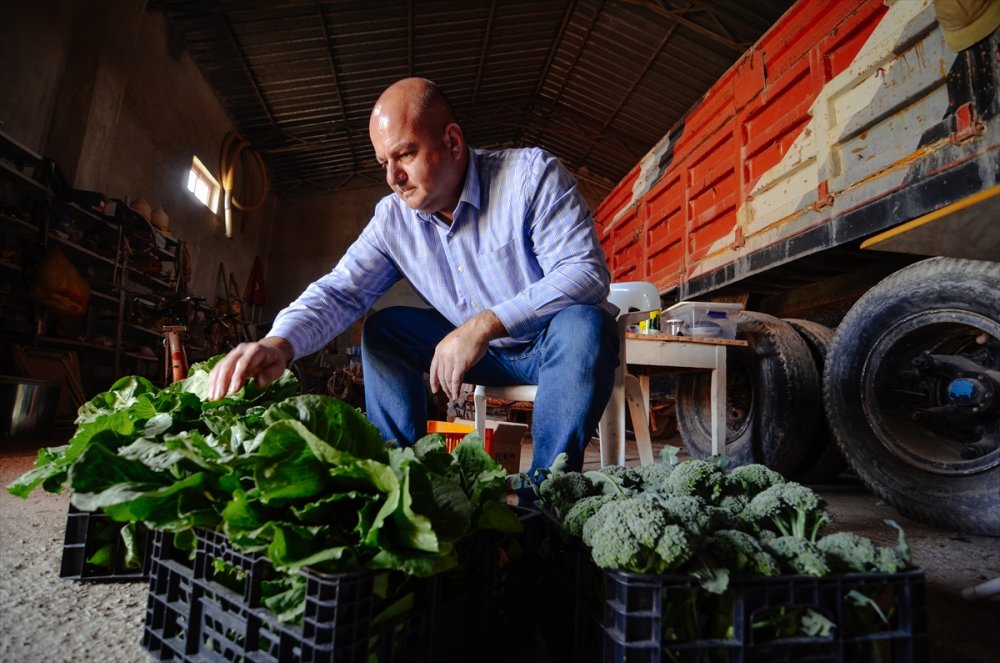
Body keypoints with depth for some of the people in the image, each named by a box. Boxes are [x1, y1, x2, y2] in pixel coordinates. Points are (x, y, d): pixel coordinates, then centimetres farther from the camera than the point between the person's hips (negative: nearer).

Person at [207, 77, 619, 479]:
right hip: (478, 348, 4)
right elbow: (341, 290, -8)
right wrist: (279, 343, -29)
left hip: (555, 342, -4)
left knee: (583, 324, -36)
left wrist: (486, 323, -36)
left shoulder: (532, 173, -18)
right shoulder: (393, 218, -4)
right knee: (382, 330, -5)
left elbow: (587, 271, -27)